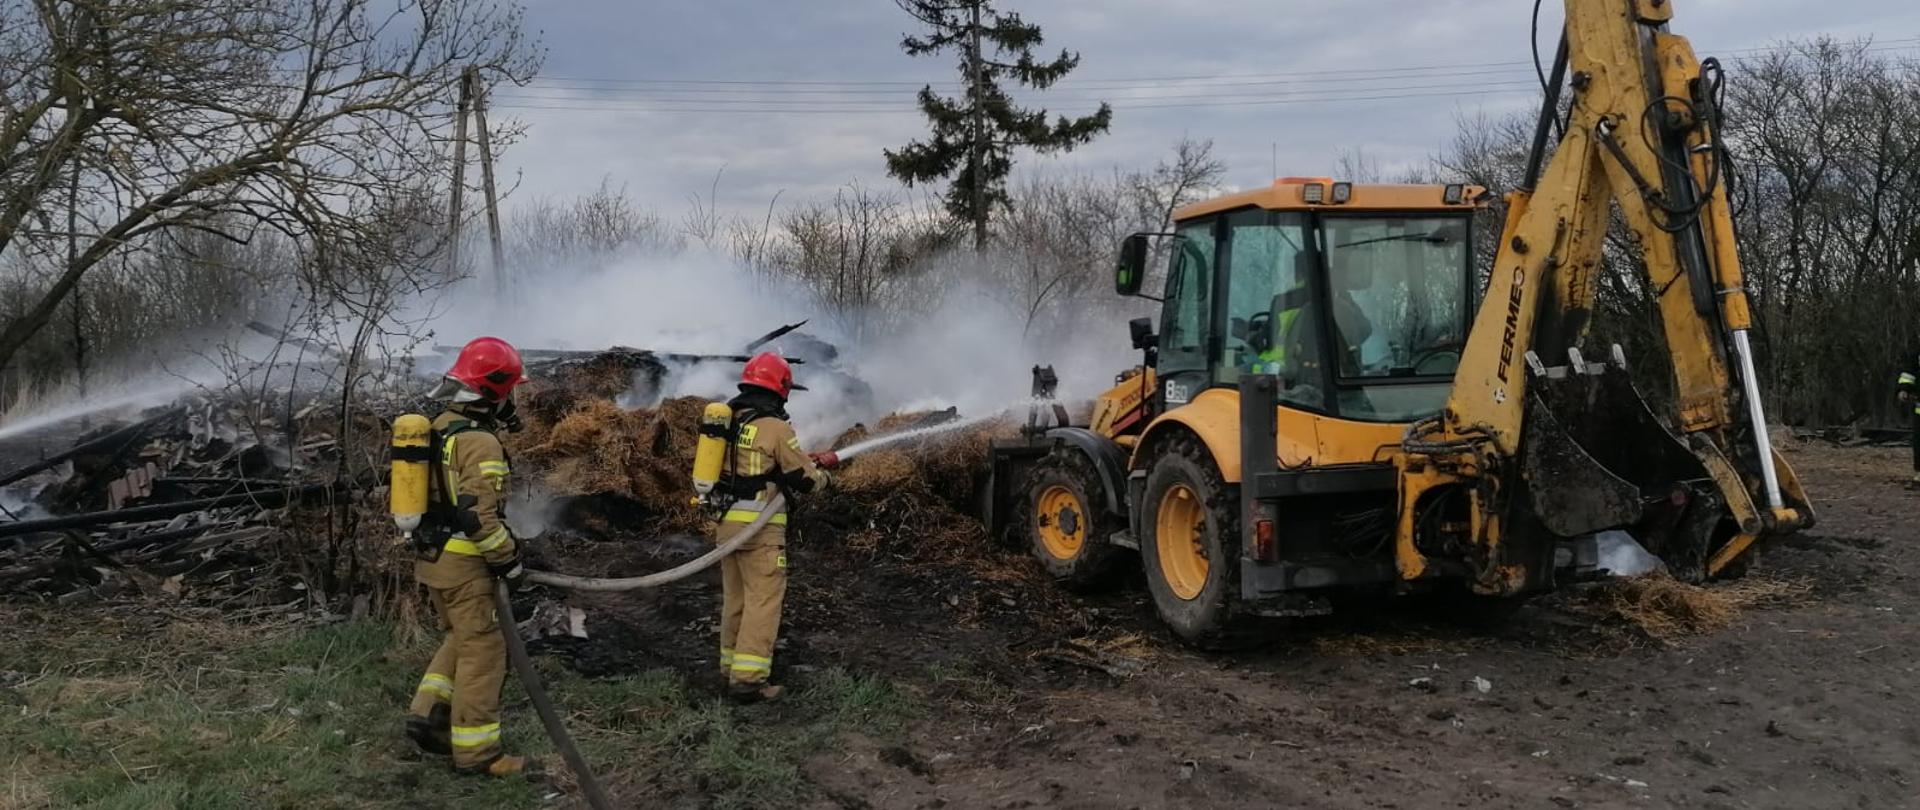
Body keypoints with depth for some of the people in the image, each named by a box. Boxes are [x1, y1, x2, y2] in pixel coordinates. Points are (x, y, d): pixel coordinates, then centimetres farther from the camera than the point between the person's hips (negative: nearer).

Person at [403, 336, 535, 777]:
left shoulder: (440, 426, 9)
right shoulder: (480, 441, -21)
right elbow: (479, 515, -26)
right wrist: (510, 561, -16)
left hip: (432, 555, 9)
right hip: (464, 563, -9)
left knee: (460, 640, 24)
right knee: (483, 651, 0)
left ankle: (428, 714, 19)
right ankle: (476, 752, 6)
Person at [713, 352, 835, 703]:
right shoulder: (775, 427, -12)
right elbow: (803, 480, -9)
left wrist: (808, 461, 22)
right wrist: (824, 476, 14)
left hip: (725, 521, 8)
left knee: (734, 599, 16)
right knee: (763, 600, -4)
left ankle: (732, 669, 23)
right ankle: (749, 678, -8)